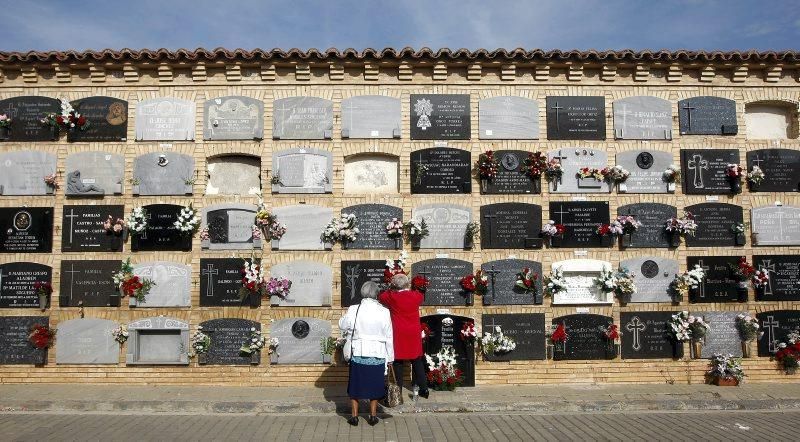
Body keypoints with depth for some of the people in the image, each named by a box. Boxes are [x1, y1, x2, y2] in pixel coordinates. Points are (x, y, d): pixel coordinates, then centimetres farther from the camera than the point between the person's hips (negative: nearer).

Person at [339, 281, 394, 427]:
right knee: (375, 384, 14)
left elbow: (342, 326, 6)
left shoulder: (353, 310, -10)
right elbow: (389, 336, -3)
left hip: (358, 353, 0)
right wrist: (390, 357, 6)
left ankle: (354, 416, 19)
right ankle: (373, 415, 21)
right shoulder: (384, 312, -9)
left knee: (355, 383, 13)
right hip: (378, 354, 0)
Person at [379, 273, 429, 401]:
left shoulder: (391, 297, -8)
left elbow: (381, 297, 10)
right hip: (414, 335, 2)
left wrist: (390, 289, 18)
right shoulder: (416, 296, -3)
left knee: (398, 363, 4)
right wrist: (409, 289, 24)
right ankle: (423, 389, 20)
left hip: (398, 336, -2)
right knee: (417, 362, 14)